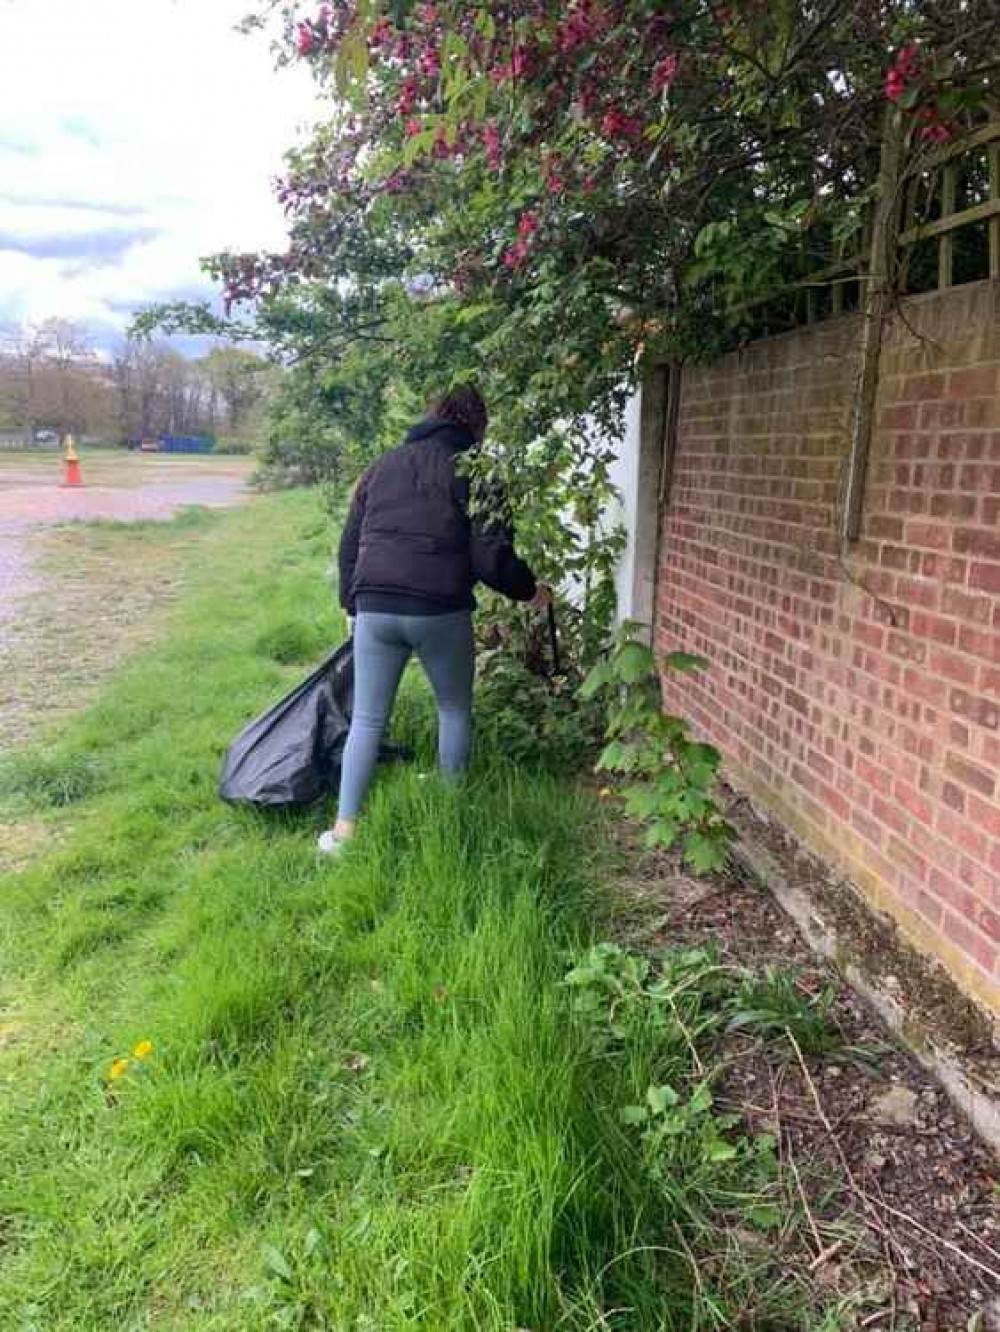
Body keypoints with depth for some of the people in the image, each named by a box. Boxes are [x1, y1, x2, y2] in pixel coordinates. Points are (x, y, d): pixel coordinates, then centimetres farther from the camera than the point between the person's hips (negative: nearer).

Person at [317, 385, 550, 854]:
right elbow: (490, 556, -7)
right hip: (440, 612, -4)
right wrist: (529, 589, 9)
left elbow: (349, 545, 18)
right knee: (455, 711, 17)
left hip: (374, 609, 4)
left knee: (367, 719, 11)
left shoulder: (381, 466, 16)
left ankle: (344, 828, 9)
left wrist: (352, 603, 27)